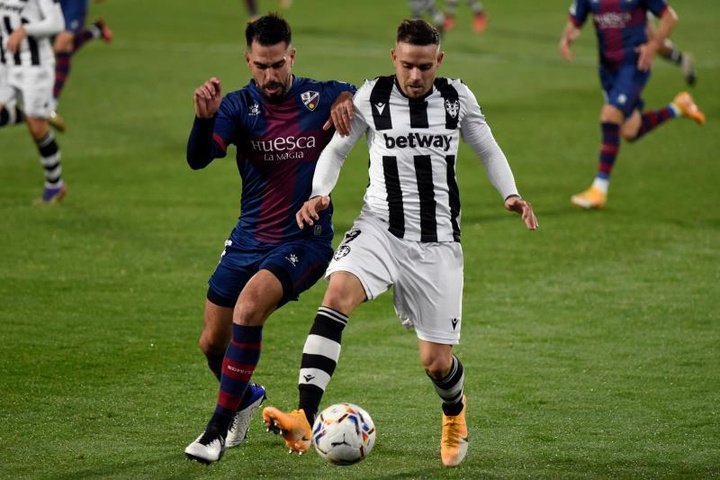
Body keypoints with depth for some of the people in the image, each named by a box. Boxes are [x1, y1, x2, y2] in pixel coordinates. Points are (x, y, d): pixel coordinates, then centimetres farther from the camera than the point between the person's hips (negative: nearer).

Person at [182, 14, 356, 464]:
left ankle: (220, 427, -19)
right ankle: (246, 397, 42)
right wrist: (205, 118, -40)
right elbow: (198, 159, -18)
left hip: (305, 240, -4)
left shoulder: (323, 98, -7)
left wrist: (349, 103, -22)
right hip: (249, 239, 4)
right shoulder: (239, 105, -5)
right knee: (212, 343, 7)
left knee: (248, 308, -28)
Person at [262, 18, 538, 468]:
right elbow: (336, 150, 9)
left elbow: (488, 149, 16)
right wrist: (319, 194, -8)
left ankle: (455, 412, 41)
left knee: (436, 361, 2)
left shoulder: (458, 98, 2)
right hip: (380, 228, -1)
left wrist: (511, 195, -1)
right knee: (338, 292, -32)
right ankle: (304, 421, -40)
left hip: (437, 241, 1)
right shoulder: (372, 97, -2)